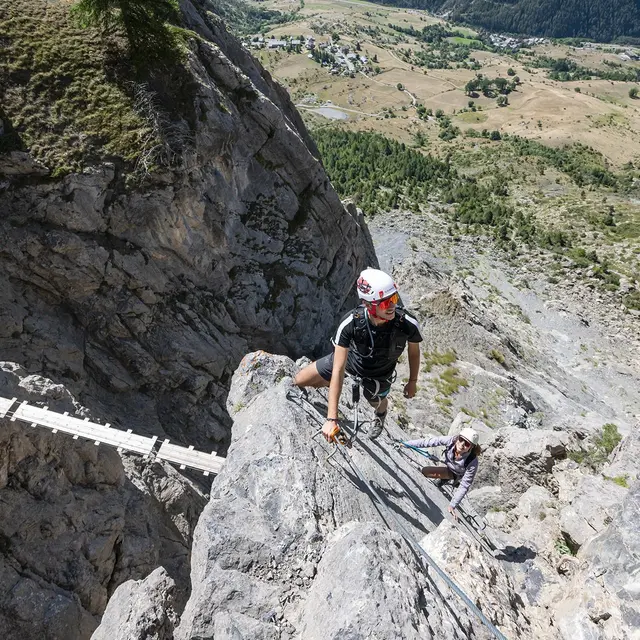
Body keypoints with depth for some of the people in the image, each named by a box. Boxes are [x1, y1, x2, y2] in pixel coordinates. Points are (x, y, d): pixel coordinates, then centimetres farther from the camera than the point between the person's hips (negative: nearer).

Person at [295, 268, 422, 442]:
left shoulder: (408, 323, -37)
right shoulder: (350, 323, -40)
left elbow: (414, 352, -12)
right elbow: (338, 370, -37)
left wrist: (412, 382, 2)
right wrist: (331, 419, -39)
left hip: (379, 371, 1)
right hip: (351, 358, 0)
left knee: (377, 403, 24)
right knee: (300, 381, 0)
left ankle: (381, 415, 66)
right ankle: (331, 386, 35)